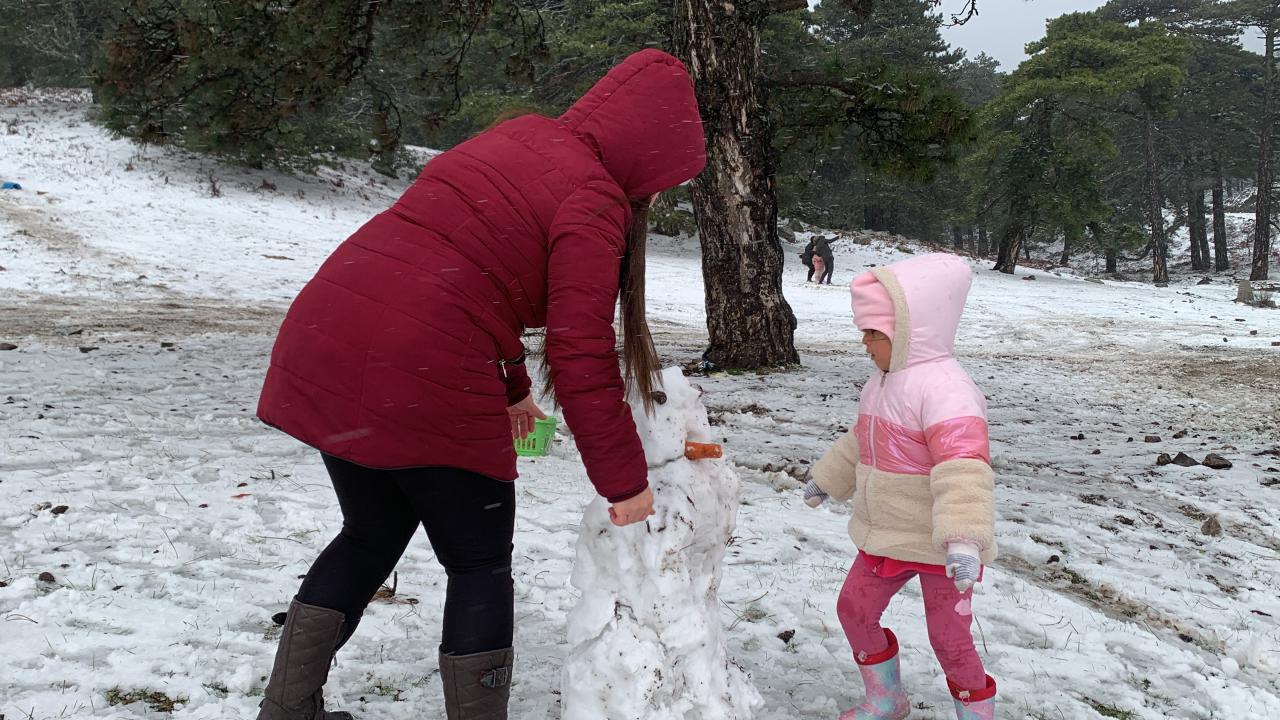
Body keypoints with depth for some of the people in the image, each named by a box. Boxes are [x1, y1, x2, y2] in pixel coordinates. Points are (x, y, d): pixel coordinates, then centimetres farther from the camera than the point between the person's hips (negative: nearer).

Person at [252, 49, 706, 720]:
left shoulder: (520, 137, 18)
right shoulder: (594, 197, -7)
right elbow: (581, 357, -12)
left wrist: (509, 386, 32)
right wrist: (625, 480, -3)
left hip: (325, 342, 8)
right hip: (420, 382, -8)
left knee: (373, 535, 25)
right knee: (479, 563, 11)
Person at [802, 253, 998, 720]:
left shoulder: (944, 389, -26)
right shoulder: (884, 381, 5)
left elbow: (963, 471, -36)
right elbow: (860, 442, 22)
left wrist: (963, 540, -44)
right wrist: (827, 479, 32)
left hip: (937, 546, -9)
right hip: (887, 538, 9)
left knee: (949, 639, 3)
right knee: (853, 609, 16)